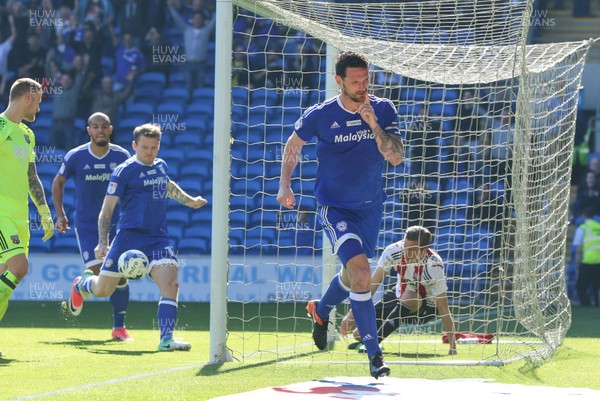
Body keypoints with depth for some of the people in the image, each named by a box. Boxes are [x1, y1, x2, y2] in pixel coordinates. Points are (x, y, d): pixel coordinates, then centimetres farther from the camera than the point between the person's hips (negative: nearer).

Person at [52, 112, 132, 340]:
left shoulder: (122, 157, -3)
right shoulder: (76, 157, -7)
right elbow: (58, 182, 9)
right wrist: (60, 214, 0)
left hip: (115, 225, 2)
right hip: (86, 226, -2)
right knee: (98, 276, -14)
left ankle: (119, 327, 10)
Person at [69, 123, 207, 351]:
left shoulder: (161, 166, 13)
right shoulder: (124, 171, -6)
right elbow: (107, 209, -7)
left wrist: (189, 201, 49)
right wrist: (103, 242, -16)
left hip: (158, 237, 4)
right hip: (129, 235, -4)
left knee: (170, 283, -19)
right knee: (103, 289, 3)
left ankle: (166, 339, -20)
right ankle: (82, 284, 40)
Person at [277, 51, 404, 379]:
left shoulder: (383, 110, -8)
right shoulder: (320, 115, -12)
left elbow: (396, 158, -16)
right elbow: (294, 143, 8)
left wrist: (374, 125, -27)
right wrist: (285, 183, -1)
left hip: (371, 207, 4)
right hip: (335, 207, -4)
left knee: (352, 275, 21)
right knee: (361, 273, -23)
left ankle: (321, 310, 56)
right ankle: (373, 353, -17)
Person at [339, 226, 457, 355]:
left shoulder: (434, 265, -33)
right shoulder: (393, 251, -24)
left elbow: (443, 308, -30)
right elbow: (372, 284, -22)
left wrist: (452, 346, -32)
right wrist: (352, 313, -31)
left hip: (426, 307, -4)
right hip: (399, 297, 4)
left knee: (409, 297, -39)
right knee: (360, 333, -7)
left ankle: (374, 341, -32)